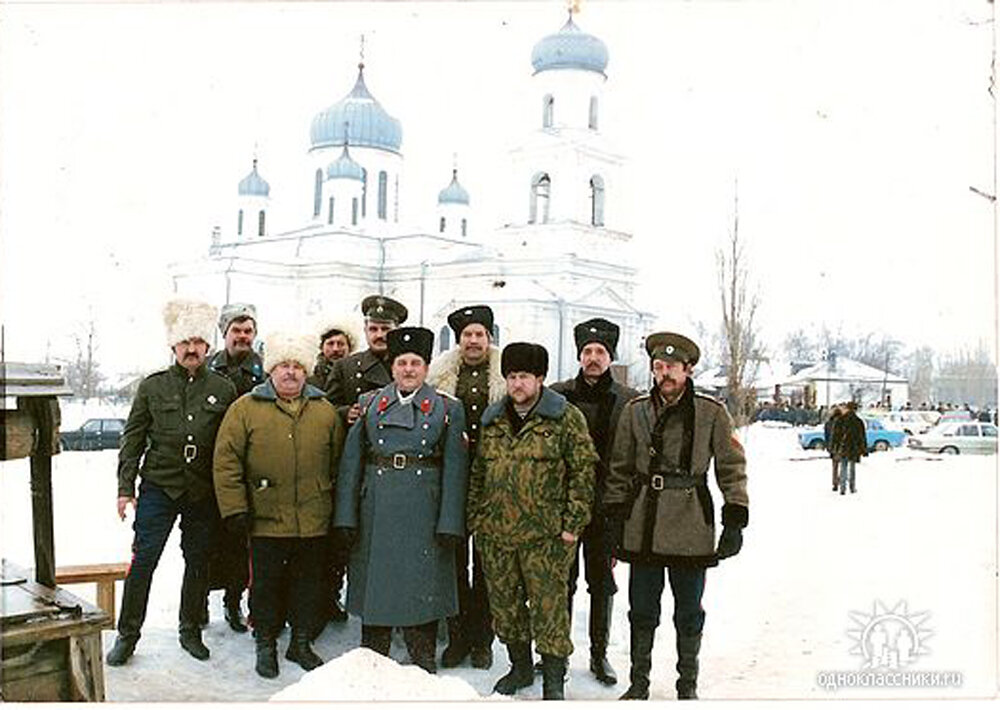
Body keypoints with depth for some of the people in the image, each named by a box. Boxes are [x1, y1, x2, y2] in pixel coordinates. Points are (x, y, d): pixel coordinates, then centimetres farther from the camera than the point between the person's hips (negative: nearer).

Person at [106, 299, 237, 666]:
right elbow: (133, 439, 5)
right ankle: (127, 635, 14)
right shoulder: (153, 386, 3)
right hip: (158, 488, -1)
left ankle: (190, 629, 27)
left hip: (204, 494, 1)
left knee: (198, 563, 10)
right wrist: (125, 488, 0)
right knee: (143, 560, -1)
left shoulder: (223, 389, 4)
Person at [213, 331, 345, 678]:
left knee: (309, 582, 12)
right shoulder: (245, 408, -1)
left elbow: (338, 462, 13)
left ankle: (301, 642, 29)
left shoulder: (325, 411, 8)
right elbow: (226, 460, -4)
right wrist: (235, 509, -8)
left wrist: (336, 507, 10)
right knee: (266, 584, 8)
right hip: (266, 520, -2)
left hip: (314, 521, 3)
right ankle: (265, 645, 26)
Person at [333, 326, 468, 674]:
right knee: (375, 583, 9)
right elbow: (350, 462, 5)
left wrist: (450, 523, -9)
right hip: (376, 511, 2)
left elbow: (455, 469, -1)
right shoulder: (369, 404, 10)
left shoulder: (448, 409, 5)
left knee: (423, 586, 4)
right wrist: (346, 516, -3)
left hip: (424, 512, -1)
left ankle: (424, 665, 20)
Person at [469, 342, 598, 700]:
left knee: (549, 605, -1)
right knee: (505, 603, 14)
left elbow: (584, 469, -7)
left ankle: (553, 680, 14)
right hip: (495, 533, 5)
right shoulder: (493, 420, 12)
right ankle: (520, 667, 33)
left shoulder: (565, 417, -4)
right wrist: (475, 517, 13)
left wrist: (573, 522, -11)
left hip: (545, 535, -5)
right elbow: (478, 473, 19)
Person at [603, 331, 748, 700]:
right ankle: (639, 682, 28)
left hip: (691, 525, -1)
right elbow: (620, 470, 9)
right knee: (642, 610, 10)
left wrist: (735, 520, -5)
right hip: (643, 527, 1)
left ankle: (687, 684, 30)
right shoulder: (634, 411, 5)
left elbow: (732, 468, 1)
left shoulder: (712, 413, -1)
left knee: (689, 612, 12)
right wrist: (615, 518, 5)